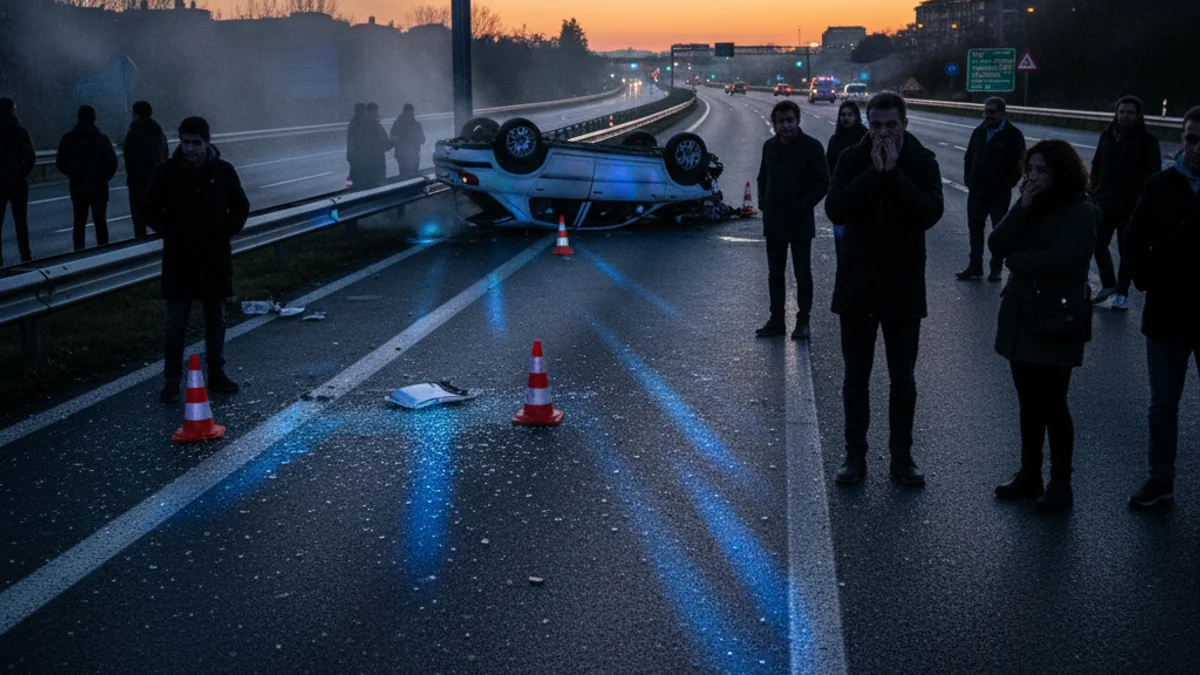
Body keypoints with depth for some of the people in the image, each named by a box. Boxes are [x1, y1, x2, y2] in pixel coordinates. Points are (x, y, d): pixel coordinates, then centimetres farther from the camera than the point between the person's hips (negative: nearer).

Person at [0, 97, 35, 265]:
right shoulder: (19, 131, -7)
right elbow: (31, 157, -13)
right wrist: (23, 173, 0)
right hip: (17, 182, -1)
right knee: (21, 221, 7)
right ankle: (25, 255, 8)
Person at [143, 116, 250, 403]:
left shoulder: (223, 171, -1)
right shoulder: (166, 172, -5)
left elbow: (241, 206, 11)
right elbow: (149, 208, 6)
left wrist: (229, 230, -3)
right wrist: (169, 232, -5)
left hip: (215, 257, 2)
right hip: (179, 258, -2)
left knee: (216, 318, 11)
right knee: (176, 322, -1)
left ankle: (216, 373, 23)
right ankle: (171, 380, 6)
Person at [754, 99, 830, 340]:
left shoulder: (811, 147, -9)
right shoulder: (770, 146, 8)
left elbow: (823, 183, -8)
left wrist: (803, 206, -14)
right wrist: (763, 203, 5)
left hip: (800, 223, -5)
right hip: (773, 222, 5)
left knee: (802, 274, 3)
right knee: (775, 273, 11)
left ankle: (802, 321, 11)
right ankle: (776, 320, 19)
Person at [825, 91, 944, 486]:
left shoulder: (922, 163, -4)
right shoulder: (852, 160, -1)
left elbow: (930, 213, -19)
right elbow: (835, 209, -15)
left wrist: (893, 172, -20)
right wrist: (873, 172, -20)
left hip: (903, 287, -1)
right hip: (857, 285, 1)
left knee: (903, 379, 9)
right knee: (855, 377, 9)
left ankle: (901, 457, 22)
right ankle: (855, 455, 20)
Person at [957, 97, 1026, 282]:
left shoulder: (1012, 134, -7)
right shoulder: (979, 132, 10)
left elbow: (1020, 162, -9)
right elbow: (969, 157, 18)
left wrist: (1008, 183, -12)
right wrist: (968, 179, 7)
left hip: (999, 193, -5)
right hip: (977, 190, 5)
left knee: (999, 230, 3)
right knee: (975, 228, 8)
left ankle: (996, 269, 9)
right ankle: (975, 267, 15)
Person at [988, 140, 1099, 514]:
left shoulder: (1081, 213, -11)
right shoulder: (1031, 207, 11)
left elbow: (1061, 259, -24)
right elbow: (998, 245, -2)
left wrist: (1017, 260, -9)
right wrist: (1022, 207, -14)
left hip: (1055, 322, -7)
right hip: (1020, 318, 7)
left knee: (1052, 405, 0)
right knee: (1029, 403, 14)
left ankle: (1061, 484, 10)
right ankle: (1029, 475, 24)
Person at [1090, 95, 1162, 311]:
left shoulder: (1147, 141, -8)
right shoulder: (1108, 136, 6)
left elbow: (1153, 175, -9)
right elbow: (1096, 165, 15)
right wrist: (1095, 190, 6)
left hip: (1132, 207, -5)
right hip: (1105, 204, 5)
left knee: (1126, 251, 4)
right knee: (1098, 245, 8)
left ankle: (1122, 293, 15)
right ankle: (1108, 285, 26)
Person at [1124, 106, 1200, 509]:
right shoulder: (1162, 185, -1)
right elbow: (1136, 239, 8)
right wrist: (1147, 282, -1)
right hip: (1166, 315, 2)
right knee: (1162, 403, 12)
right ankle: (1160, 480, 24)